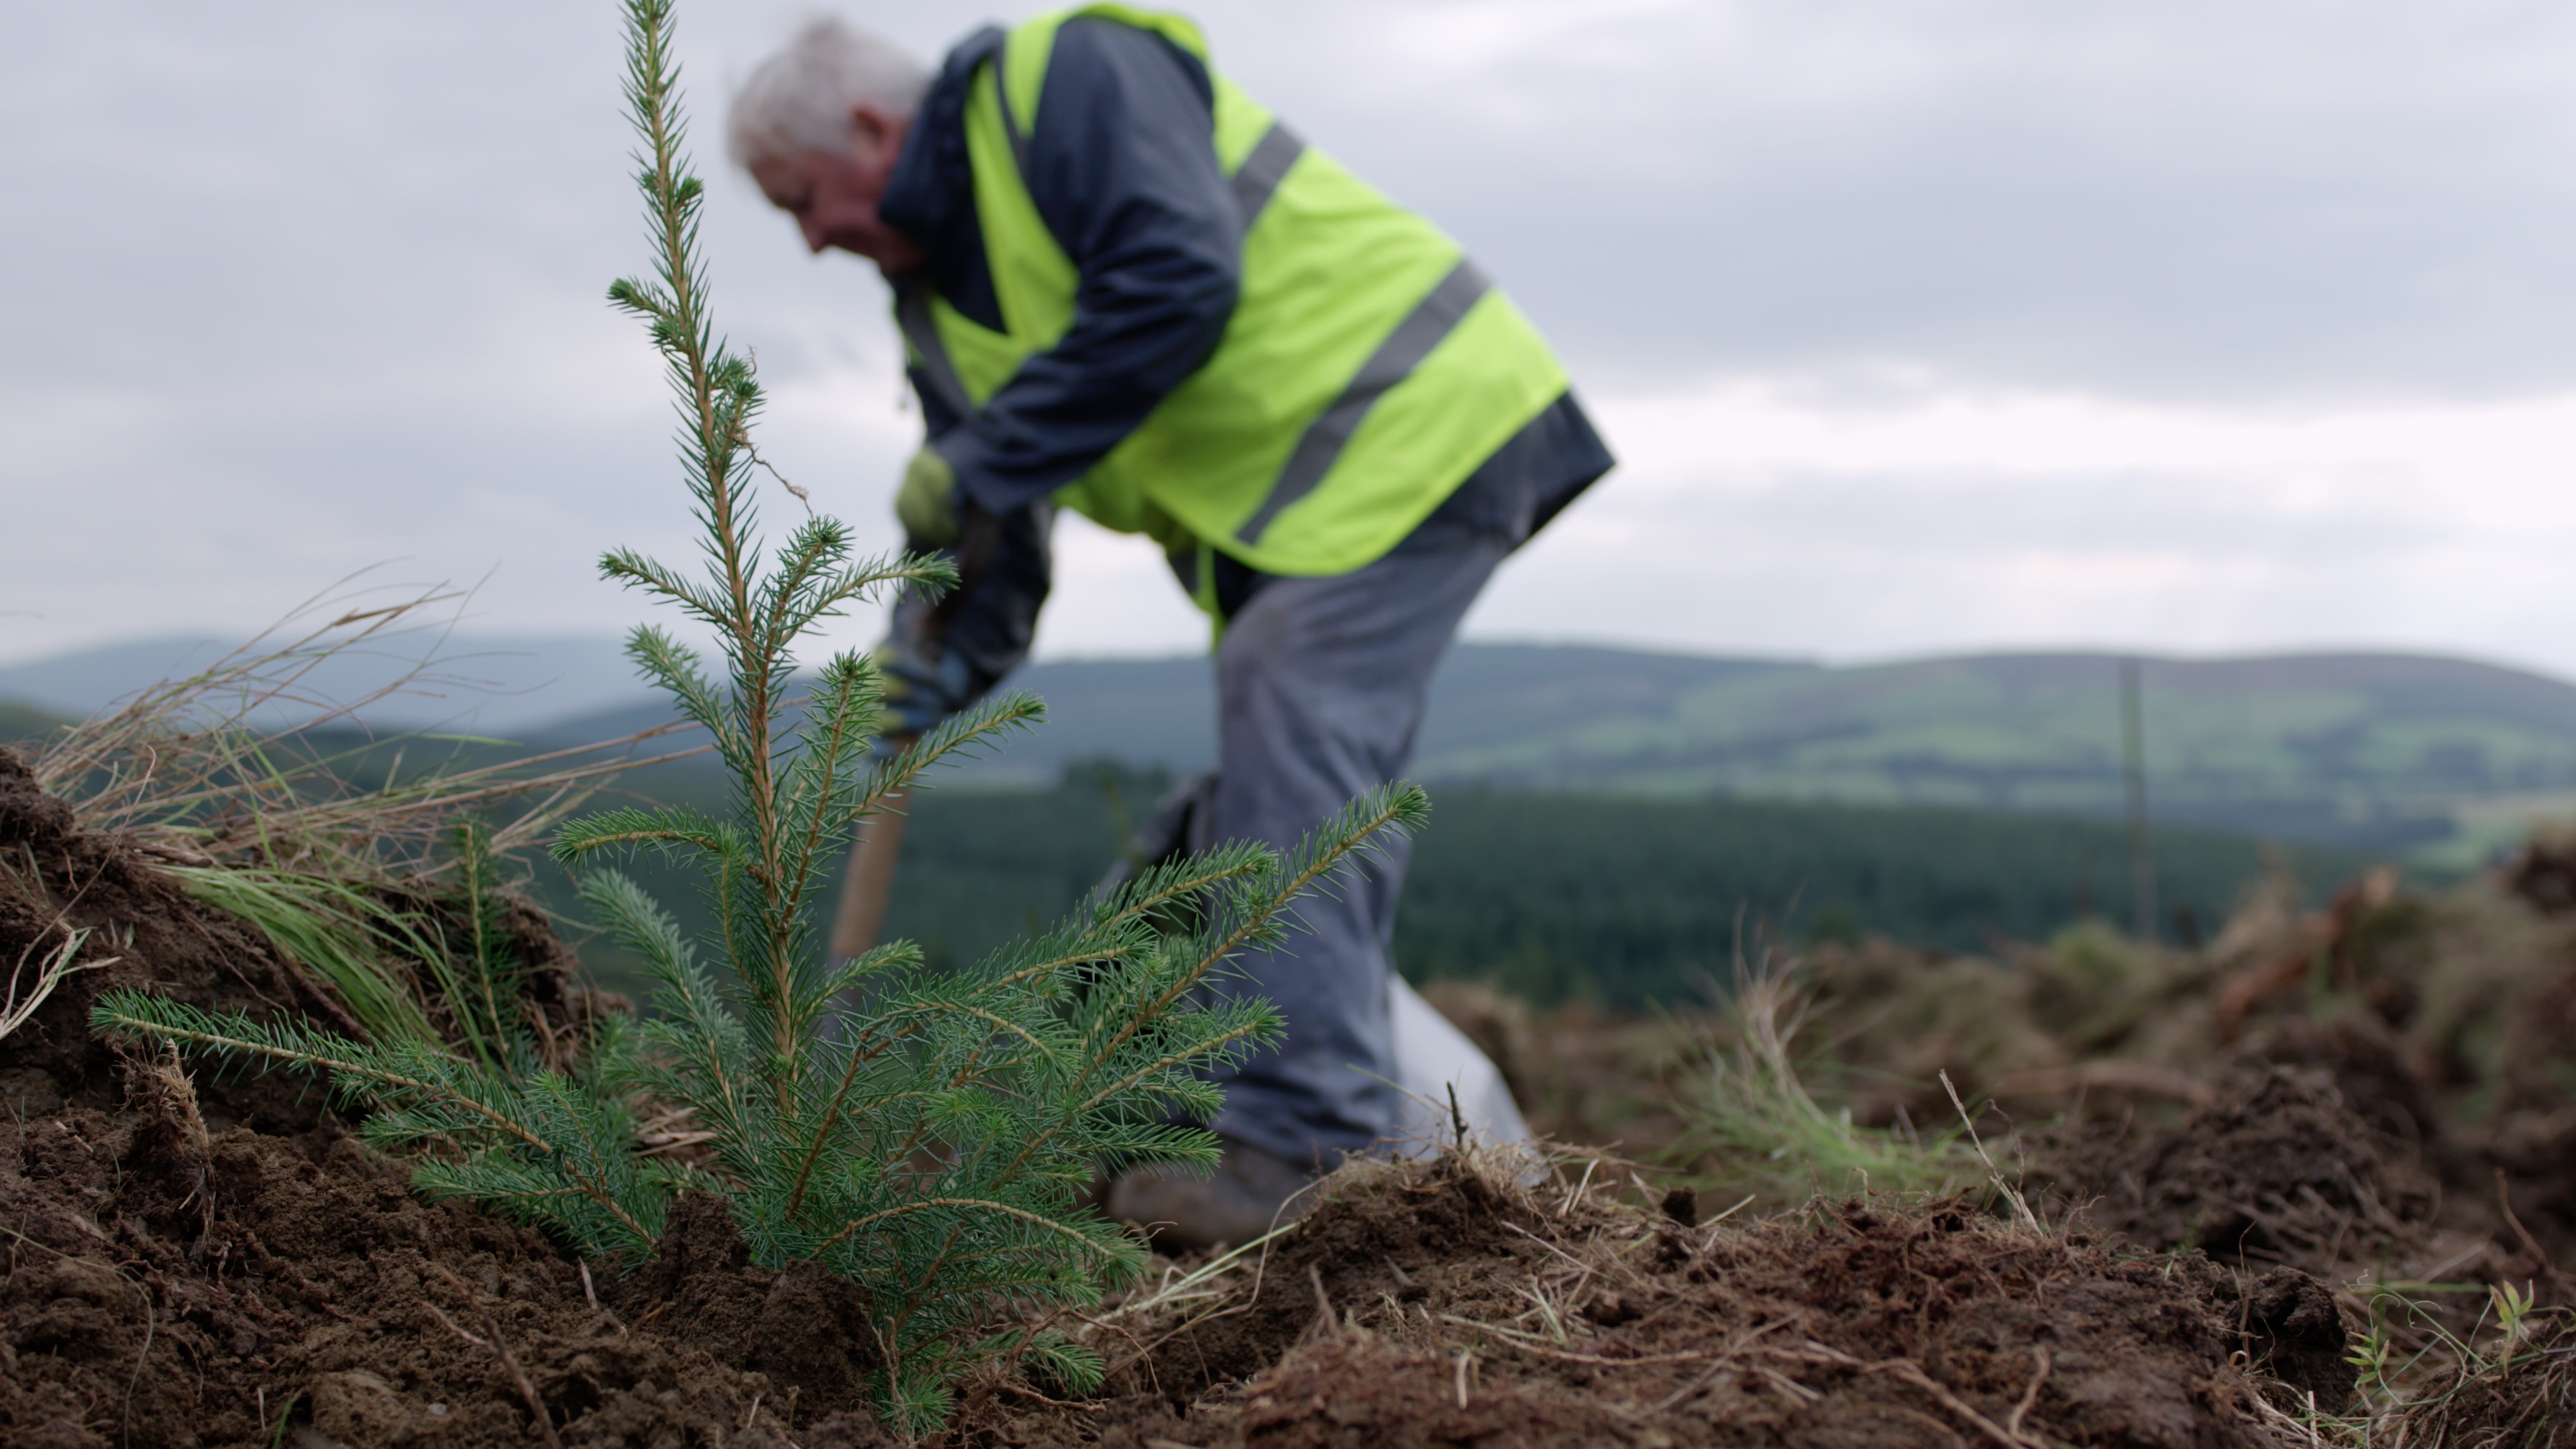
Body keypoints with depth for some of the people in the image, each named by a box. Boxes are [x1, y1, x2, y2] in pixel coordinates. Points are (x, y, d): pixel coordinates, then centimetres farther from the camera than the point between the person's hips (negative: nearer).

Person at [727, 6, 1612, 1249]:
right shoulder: (933, 293, 14)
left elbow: (1177, 284, -27)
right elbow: (993, 552, 10)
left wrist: (980, 465, -22)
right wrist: (948, 655, -12)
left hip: (1408, 428, -10)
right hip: (1281, 511, 10)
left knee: (1292, 772, -20)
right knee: (1250, 816, 7)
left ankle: (1305, 1155, -22)